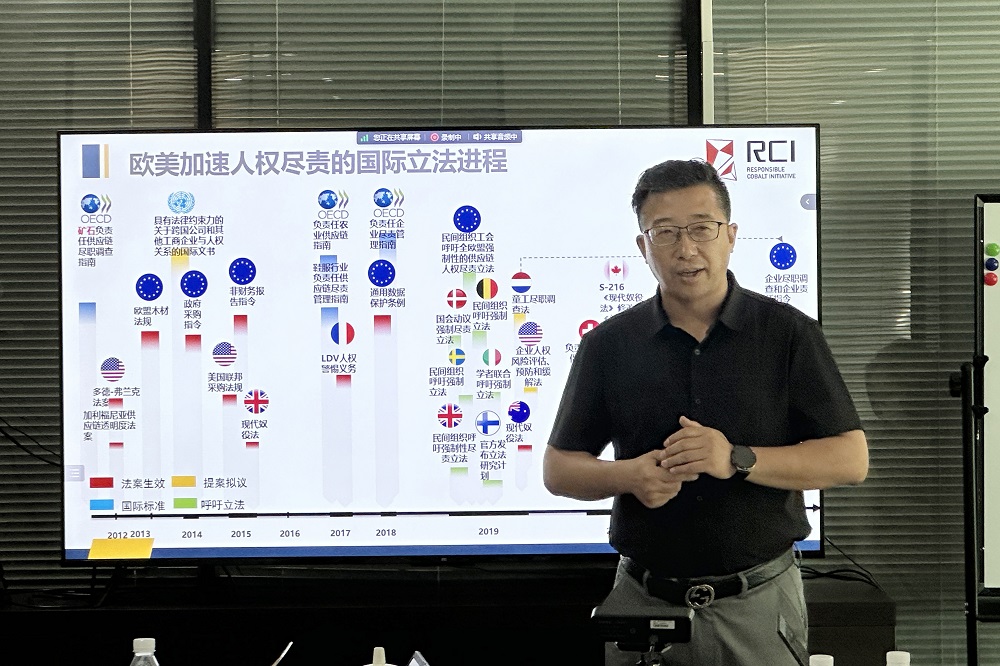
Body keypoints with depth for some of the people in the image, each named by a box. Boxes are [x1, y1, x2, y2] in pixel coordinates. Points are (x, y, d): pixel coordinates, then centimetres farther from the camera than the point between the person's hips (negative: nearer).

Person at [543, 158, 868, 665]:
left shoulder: (789, 333, -3)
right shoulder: (608, 344, 1)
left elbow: (850, 460, -6)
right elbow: (558, 468, 5)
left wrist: (738, 460, -20)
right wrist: (629, 475, -16)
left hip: (760, 602, -1)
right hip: (644, 599, 1)